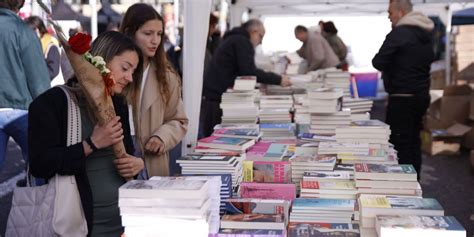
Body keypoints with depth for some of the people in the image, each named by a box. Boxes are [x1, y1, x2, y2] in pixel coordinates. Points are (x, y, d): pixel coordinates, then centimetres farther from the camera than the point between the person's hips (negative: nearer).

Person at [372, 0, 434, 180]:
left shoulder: (399, 33, -16)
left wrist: (387, 69, 4)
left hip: (402, 99, -9)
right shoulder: (426, 34, 12)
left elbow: (378, 62, -16)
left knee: (400, 145, -5)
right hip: (422, 95, 9)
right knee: (414, 142, 16)